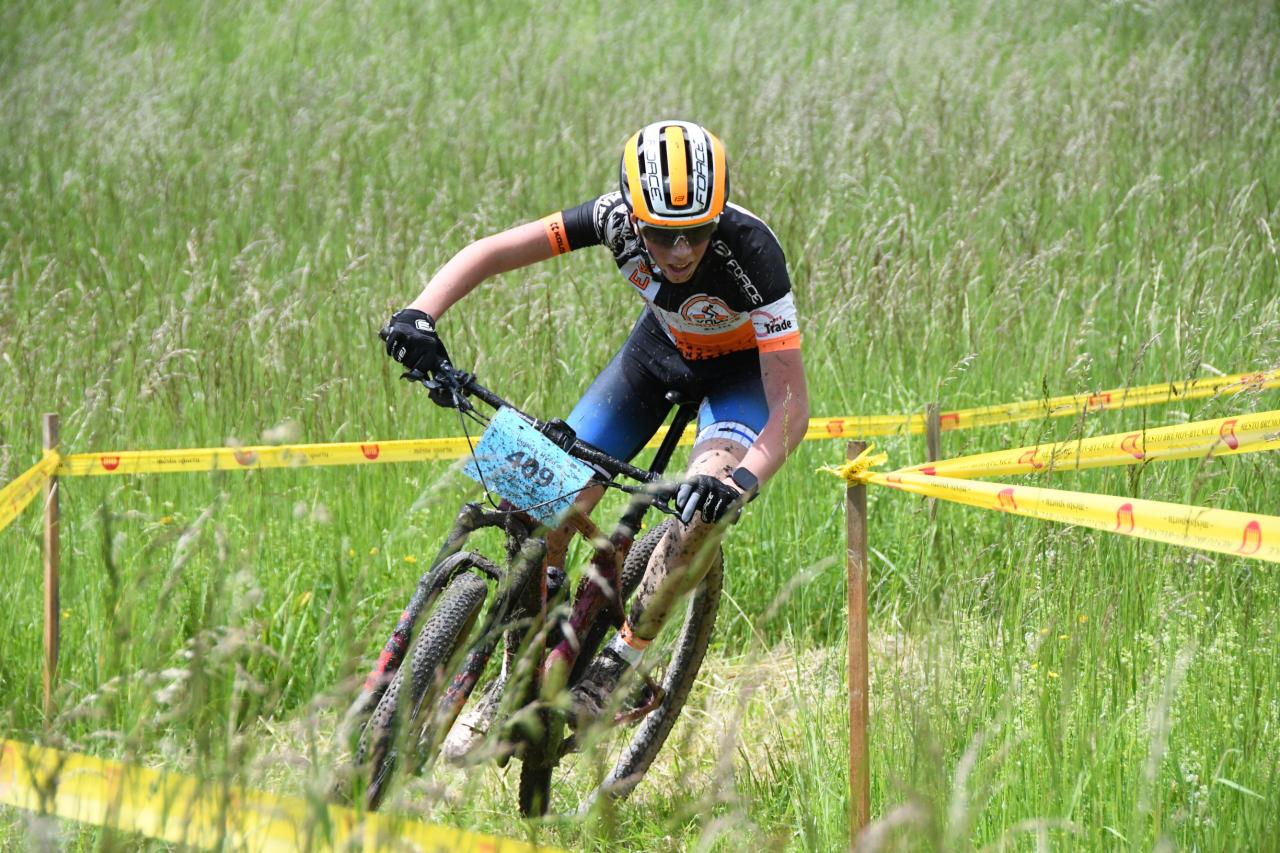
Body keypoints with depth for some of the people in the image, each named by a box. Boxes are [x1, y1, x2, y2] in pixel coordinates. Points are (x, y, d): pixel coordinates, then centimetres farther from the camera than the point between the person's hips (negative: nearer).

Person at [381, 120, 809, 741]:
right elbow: (489, 253, -25)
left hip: (744, 369, -3)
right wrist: (421, 313, -43)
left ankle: (618, 664, -14)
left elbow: (791, 405, -38)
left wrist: (744, 477, -56)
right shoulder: (619, 219, -30)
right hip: (661, 347, 4)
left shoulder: (750, 251, -38)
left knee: (707, 500, -33)